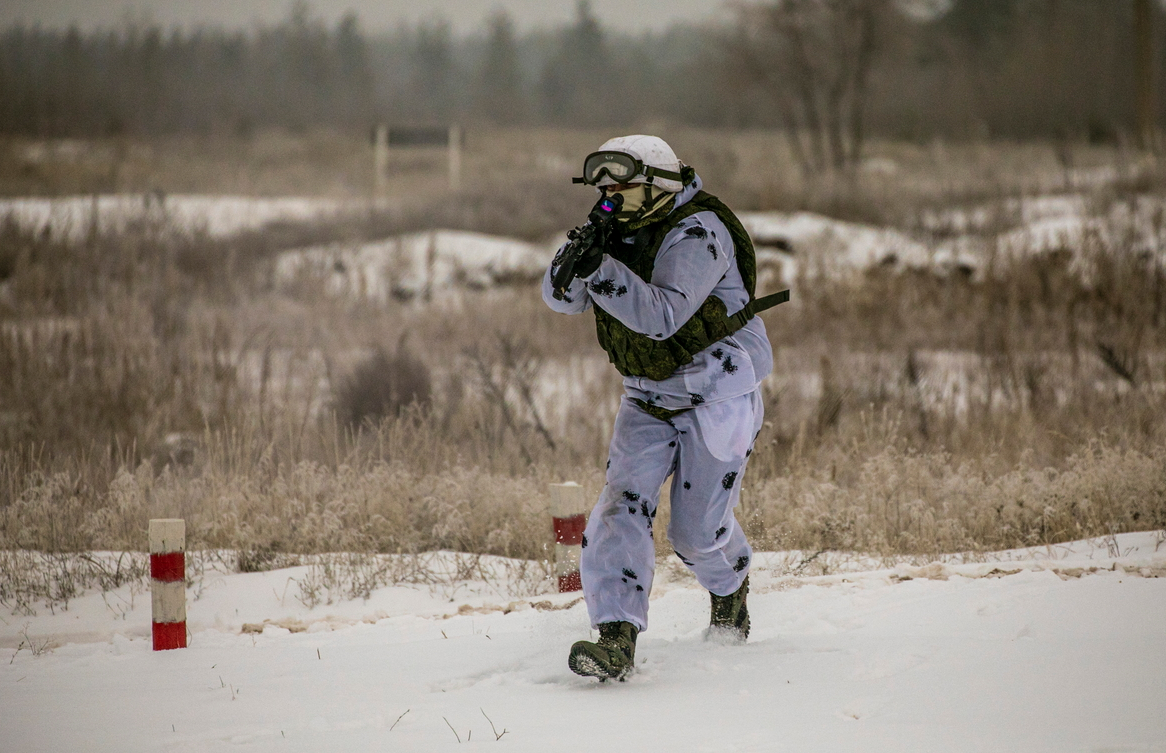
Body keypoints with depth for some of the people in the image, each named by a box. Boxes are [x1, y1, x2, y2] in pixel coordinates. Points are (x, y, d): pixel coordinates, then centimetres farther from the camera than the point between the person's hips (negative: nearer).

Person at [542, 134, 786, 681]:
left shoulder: (698, 233, -22)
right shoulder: (621, 233, 1)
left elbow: (662, 317, -33)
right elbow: (561, 298, -1)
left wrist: (602, 268, -40)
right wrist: (574, 262, -23)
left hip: (718, 397, -6)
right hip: (649, 398, 6)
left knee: (697, 531, 2)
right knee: (623, 505, -15)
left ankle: (730, 585, 39)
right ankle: (616, 640, -24)